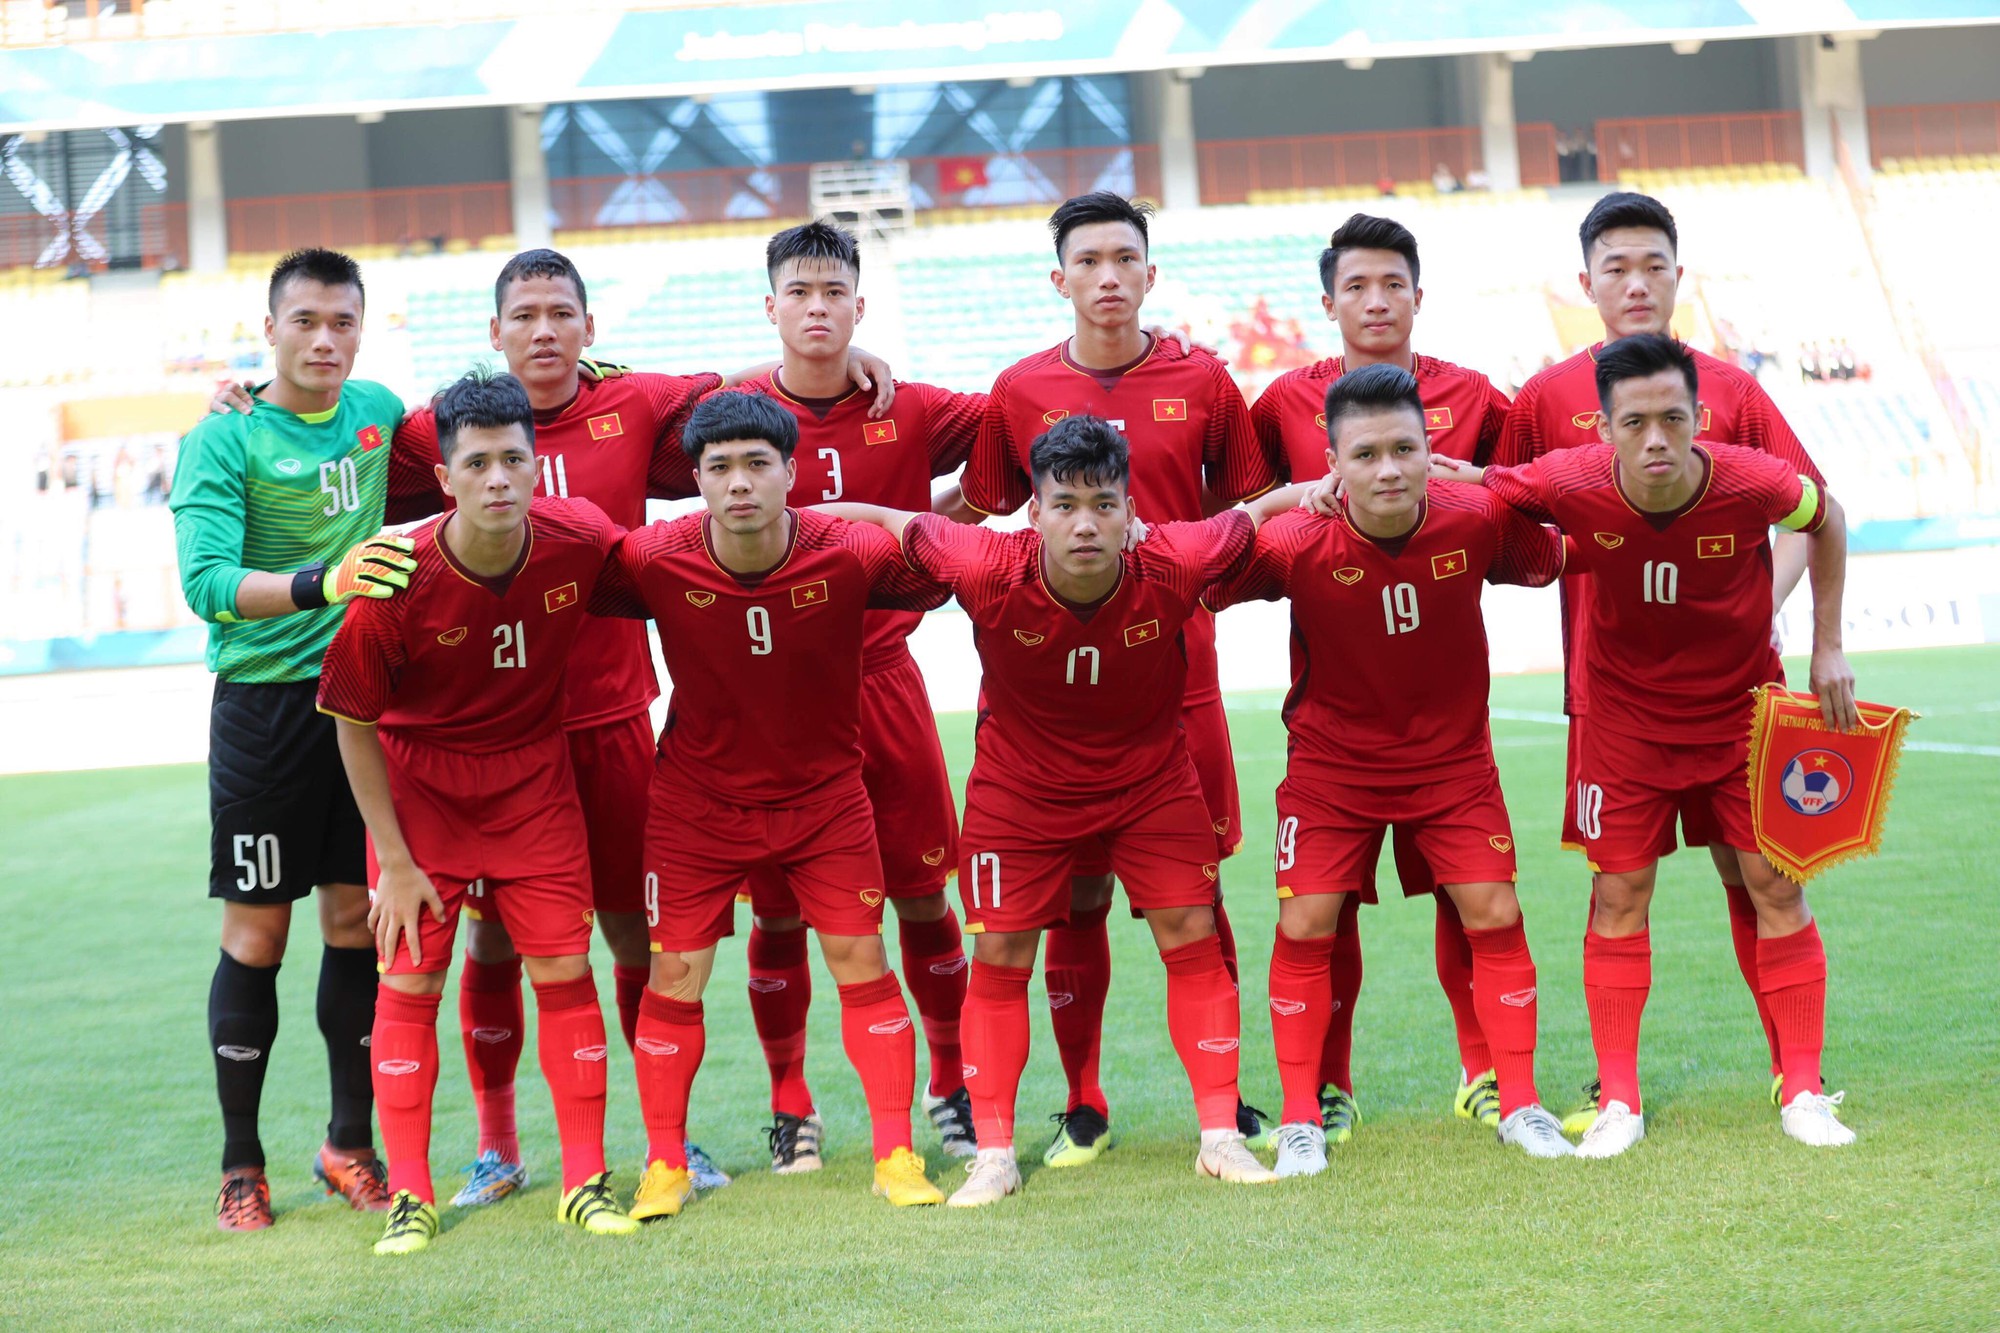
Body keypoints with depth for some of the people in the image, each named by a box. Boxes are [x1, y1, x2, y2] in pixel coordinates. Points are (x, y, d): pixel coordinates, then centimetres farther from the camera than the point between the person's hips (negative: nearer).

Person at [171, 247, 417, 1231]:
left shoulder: (379, 410, 7)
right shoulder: (224, 440, -9)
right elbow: (206, 582, -21)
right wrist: (321, 582, -36)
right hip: (264, 701, -4)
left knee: (358, 921, 8)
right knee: (256, 933, 1)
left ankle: (351, 1145, 19)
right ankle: (241, 1164, 12)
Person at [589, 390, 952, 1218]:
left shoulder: (850, 555, -21)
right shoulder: (655, 561, -20)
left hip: (826, 792, 0)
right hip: (697, 798, 0)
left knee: (861, 961, -1)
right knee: (674, 972, 0)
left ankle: (896, 1158, 10)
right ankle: (665, 1166, 15)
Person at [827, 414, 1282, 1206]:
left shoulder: (1175, 567, -30)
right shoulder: (989, 572, -31)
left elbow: (1248, 523, -8)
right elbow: (893, 523, -14)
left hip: (1151, 776, 1)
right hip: (1020, 781, 0)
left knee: (1192, 938, -1)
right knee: (999, 955, 2)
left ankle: (1221, 1136, 11)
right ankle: (994, 1155, 14)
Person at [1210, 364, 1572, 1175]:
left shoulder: (1477, 521, -17)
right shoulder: (1296, 544, -24)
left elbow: (1550, 561, 4)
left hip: (1453, 757, 1)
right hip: (1332, 760, -1)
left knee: (1494, 915, -3)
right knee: (1305, 925, -4)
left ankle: (1518, 1105, 12)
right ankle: (1300, 1121, 10)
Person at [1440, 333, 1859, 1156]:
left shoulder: (1753, 485, -25)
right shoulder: (1573, 485, -25)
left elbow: (1826, 518, -1)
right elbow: (1475, 485, -6)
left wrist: (1828, 649, -1)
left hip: (1742, 709, 0)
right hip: (1626, 714, 0)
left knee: (1775, 887, 0)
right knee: (1619, 894, 0)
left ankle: (1803, 1093, 12)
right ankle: (1619, 1102, 11)